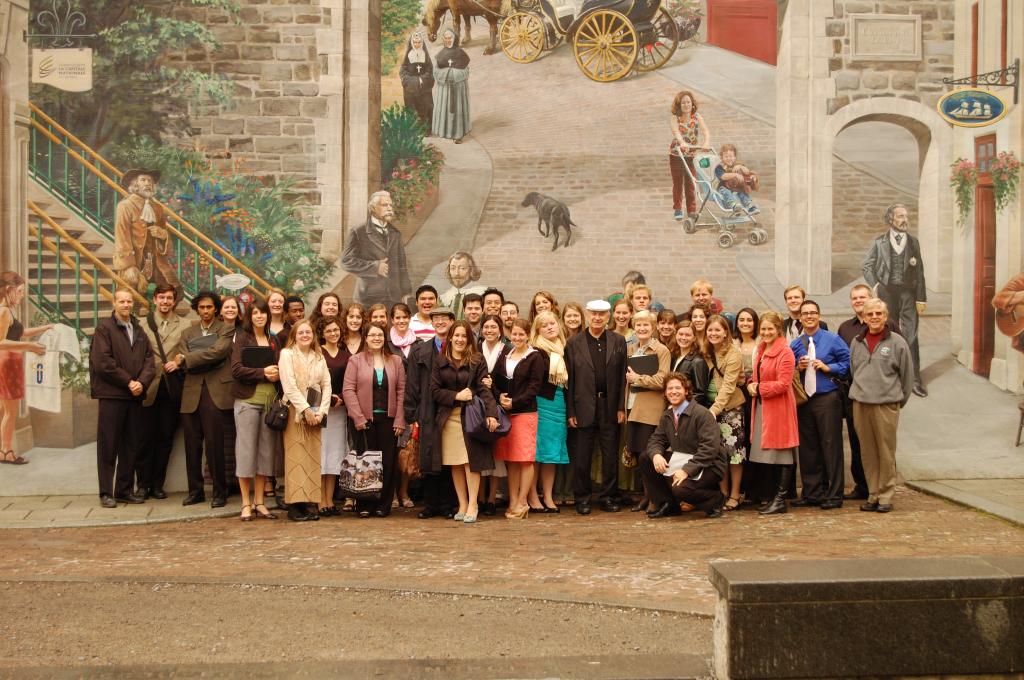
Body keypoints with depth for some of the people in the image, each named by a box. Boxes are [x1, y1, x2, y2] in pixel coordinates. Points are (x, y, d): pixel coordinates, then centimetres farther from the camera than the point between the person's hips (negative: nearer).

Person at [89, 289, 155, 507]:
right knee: (108, 446, -1)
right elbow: (103, 362, -11)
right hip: (111, 393, -5)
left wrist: (142, 382, -10)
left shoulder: (139, 331, 15)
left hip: (135, 395, 5)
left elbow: (149, 360, 8)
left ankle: (125, 490, 16)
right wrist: (128, 381, -11)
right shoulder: (104, 328, -2)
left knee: (131, 445, 8)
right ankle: (106, 493, 4)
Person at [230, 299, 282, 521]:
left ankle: (259, 502, 12)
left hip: (270, 399, 4)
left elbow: (281, 368, 16)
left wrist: (277, 375, -5)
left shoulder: (274, 341, 15)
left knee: (266, 450, 5)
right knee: (246, 449, -2)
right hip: (248, 399, -4)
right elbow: (236, 369, -8)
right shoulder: (241, 338, 2)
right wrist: (263, 372, -15)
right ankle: (246, 504, 4)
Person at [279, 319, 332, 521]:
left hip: (315, 414, 4)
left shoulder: (319, 357, 15)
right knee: (296, 458, -7)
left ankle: (311, 503, 3)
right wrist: (305, 409, -13)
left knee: (313, 458, 1)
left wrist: (321, 411, -4)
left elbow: (326, 385, 9)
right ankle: (294, 505, -5)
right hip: (295, 412, -4)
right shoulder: (287, 354, 1)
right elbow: (289, 385, -8)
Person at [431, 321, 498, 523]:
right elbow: (434, 390, 4)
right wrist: (456, 396, -9)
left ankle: (473, 505, 1)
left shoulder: (477, 361, 3)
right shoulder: (441, 362, 8)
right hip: (448, 417, 2)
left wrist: (491, 413, -16)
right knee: (455, 464, 4)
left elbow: (484, 389, -5)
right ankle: (462, 504, 12)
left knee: (471, 461, -6)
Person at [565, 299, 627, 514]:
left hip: (610, 406, 1)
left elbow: (622, 376, 3)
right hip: (585, 406, -1)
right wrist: (570, 411, -4)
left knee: (610, 454, 7)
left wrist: (621, 408, -3)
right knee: (582, 455, 4)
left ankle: (608, 497, 17)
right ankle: (582, 498, 15)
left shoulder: (618, 341, 6)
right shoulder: (574, 344, 3)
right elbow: (569, 379, 1)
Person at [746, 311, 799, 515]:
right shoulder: (762, 349, 14)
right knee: (771, 453, 13)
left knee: (782, 454, -2)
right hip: (762, 406, 8)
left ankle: (780, 500, 2)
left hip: (779, 407, -8)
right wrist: (751, 385, 3)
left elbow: (783, 384, -17)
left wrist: (759, 389, -11)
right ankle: (775, 496, 21)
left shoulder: (785, 352, -12)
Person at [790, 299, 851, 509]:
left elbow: (847, 363, -1)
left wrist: (827, 367, -11)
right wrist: (797, 368, -3)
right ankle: (811, 493, 16)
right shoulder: (794, 345, 12)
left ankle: (834, 495, 4)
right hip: (803, 401, 4)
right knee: (807, 448, 7)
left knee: (831, 446, -3)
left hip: (827, 398, -4)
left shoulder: (833, 340, 2)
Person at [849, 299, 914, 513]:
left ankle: (885, 496, 8)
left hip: (886, 405, -4)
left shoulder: (897, 342, -1)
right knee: (867, 453, 7)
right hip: (860, 404, 4)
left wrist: (899, 400, 5)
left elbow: (907, 375, 3)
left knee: (886, 453, -1)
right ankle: (873, 495, 16)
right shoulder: (857, 342, 11)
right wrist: (860, 392, 14)